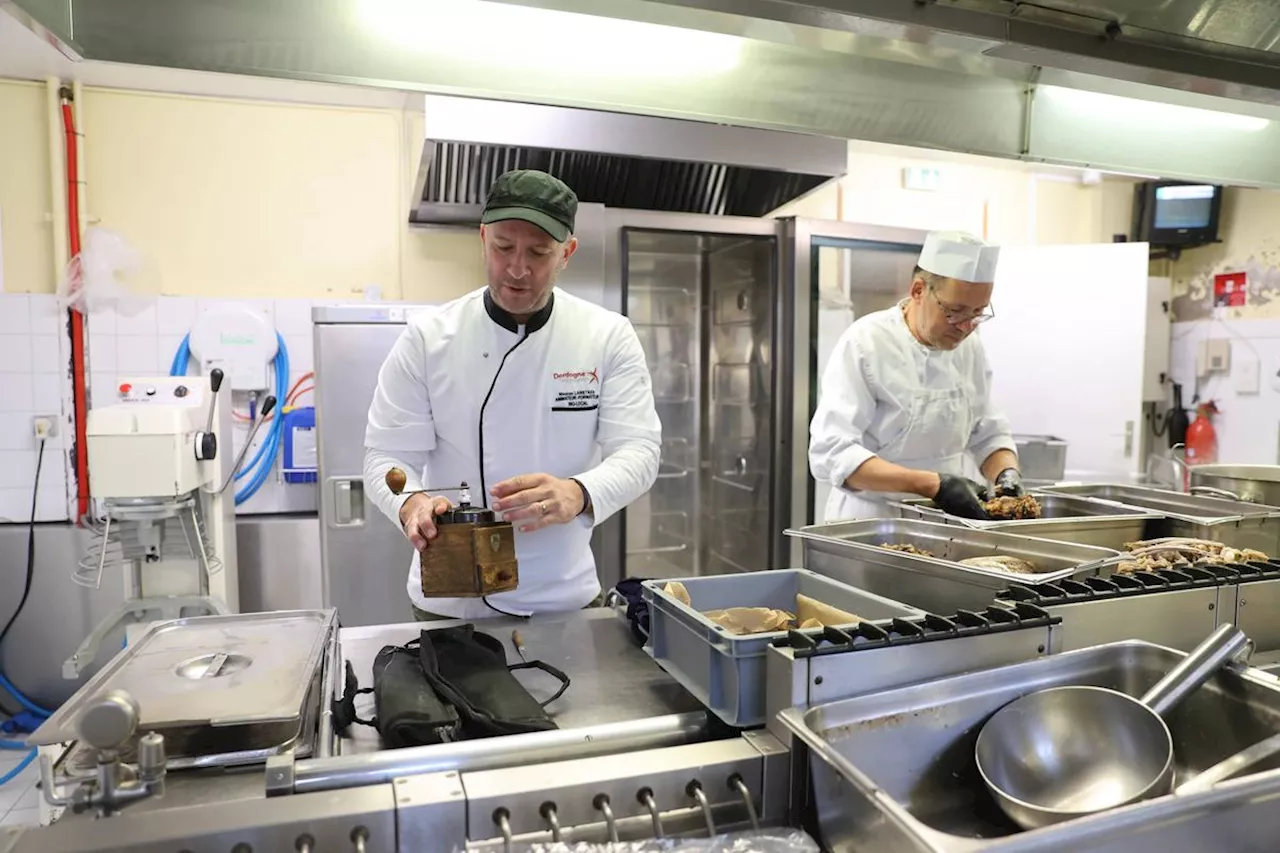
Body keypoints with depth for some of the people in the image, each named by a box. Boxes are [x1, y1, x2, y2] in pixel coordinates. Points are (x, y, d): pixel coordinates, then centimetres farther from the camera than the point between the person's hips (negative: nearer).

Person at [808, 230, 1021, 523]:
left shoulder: (970, 347, 5)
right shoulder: (864, 343, -14)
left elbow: (988, 435, 14)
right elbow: (833, 453, -21)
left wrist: (1007, 474, -7)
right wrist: (933, 485, -27)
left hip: (944, 523, 5)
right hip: (869, 520, -5)